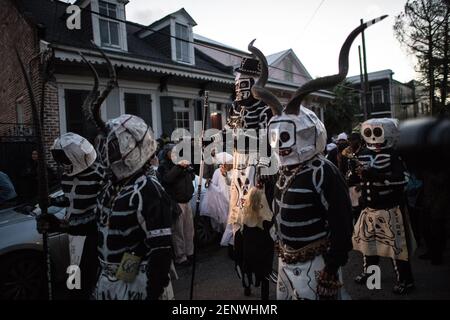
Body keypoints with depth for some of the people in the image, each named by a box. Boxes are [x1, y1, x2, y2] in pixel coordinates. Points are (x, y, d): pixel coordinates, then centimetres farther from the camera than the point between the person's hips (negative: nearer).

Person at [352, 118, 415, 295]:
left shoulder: (392, 154, -11)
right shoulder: (363, 154, 8)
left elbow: (402, 179, -24)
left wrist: (375, 175, -29)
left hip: (389, 208, -6)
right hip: (369, 207, 6)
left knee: (396, 245, 2)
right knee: (367, 240, 17)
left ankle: (405, 280, 19)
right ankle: (368, 272, 35)